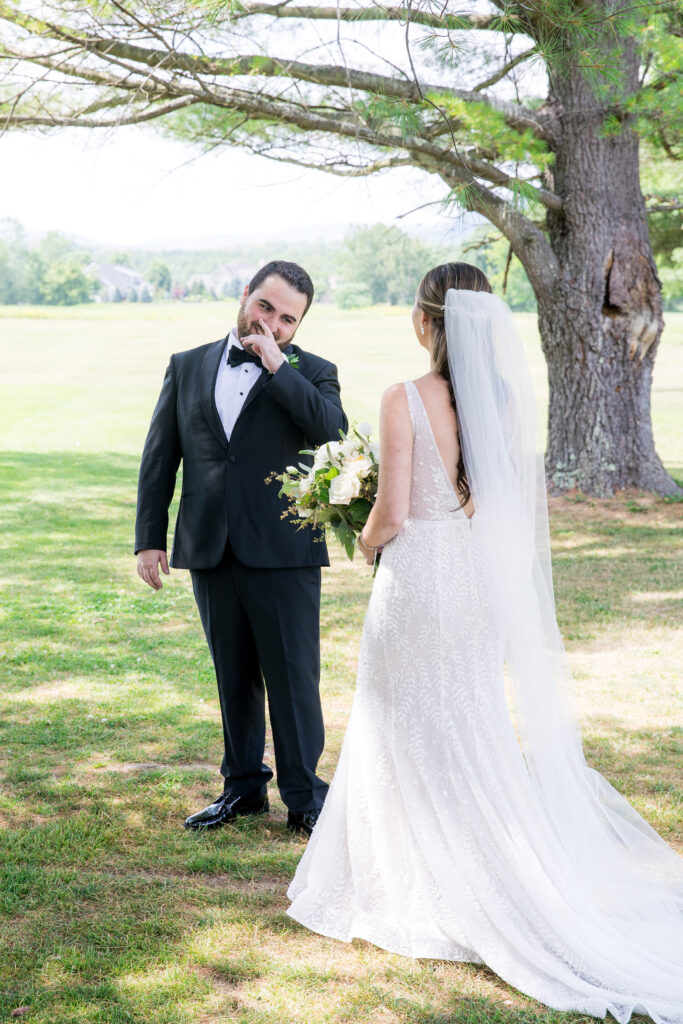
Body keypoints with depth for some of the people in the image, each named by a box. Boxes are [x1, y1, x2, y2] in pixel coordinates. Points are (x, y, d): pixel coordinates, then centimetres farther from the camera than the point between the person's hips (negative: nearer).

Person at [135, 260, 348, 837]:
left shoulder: (312, 373, 1)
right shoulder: (187, 368, 9)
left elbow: (335, 433, -19)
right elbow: (159, 459, 10)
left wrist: (277, 368, -17)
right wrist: (149, 538, 4)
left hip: (283, 553, -3)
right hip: (211, 552, 3)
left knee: (294, 678, 2)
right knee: (234, 677, 14)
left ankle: (305, 796, 15)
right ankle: (244, 786, 29)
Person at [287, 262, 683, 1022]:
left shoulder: (406, 401, -16)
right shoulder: (507, 398, -1)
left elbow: (392, 512, -17)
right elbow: (517, 499, 5)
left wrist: (366, 542, 4)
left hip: (420, 580, -5)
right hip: (488, 577, 6)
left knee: (416, 736, 9)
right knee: (475, 725, 19)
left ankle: (429, 893, 18)